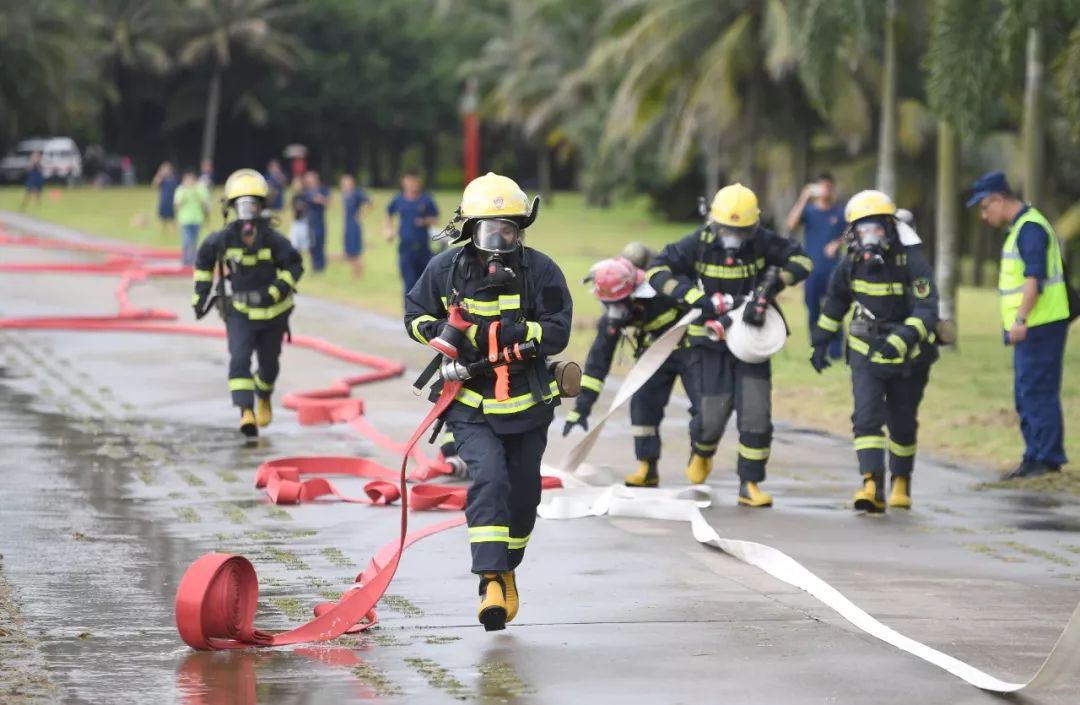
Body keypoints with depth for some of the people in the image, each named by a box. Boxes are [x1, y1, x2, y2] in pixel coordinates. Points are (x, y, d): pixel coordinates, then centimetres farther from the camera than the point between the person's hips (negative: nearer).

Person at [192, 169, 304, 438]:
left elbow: (294, 265, -7)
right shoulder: (222, 239, -13)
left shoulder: (273, 240, -17)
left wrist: (277, 291, -22)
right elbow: (204, 260, 7)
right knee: (239, 359, -20)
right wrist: (201, 293, 6)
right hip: (239, 312, 0)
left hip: (272, 312, 1)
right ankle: (247, 413, -26)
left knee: (269, 363, 16)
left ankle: (264, 398, 48)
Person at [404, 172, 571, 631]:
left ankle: (505, 569, 36)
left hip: (527, 403, 2)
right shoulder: (446, 269, -4)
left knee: (522, 490, 12)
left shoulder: (540, 271, -7)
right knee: (489, 478, -21)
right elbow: (416, 315, 9)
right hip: (470, 404, -2)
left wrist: (494, 332, -24)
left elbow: (557, 331, -14)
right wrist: (444, 333, -14)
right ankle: (491, 581, -24)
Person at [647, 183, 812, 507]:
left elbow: (802, 261, -4)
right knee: (712, 415, -1)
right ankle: (701, 454, 35)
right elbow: (658, 271, -15)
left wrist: (772, 284, -20)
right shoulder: (698, 244, -11)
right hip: (710, 343, -2)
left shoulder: (763, 243, -6)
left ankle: (749, 485, 6)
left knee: (756, 415, -5)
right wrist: (696, 298, -25)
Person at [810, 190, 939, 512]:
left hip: (907, 355, -2)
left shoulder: (912, 261, -19)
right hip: (866, 352, 2)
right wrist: (820, 341, 13)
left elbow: (926, 310, -27)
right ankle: (872, 486, -23)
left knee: (902, 423, 10)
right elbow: (835, 301, 13)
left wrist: (902, 340, -42)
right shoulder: (852, 263, -5)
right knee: (867, 416, -15)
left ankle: (901, 481, 33)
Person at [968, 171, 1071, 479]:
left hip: (1039, 325, -11)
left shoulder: (1030, 228, -14)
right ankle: (1035, 457, 16)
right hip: (1029, 327, 11)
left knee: (1037, 392, -10)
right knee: (1025, 395, 12)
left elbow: (1034, 277, -23)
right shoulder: (1021, 227, 19)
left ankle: (1047, 458, -8)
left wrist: (1020, 319, -27)